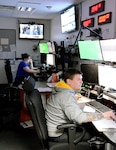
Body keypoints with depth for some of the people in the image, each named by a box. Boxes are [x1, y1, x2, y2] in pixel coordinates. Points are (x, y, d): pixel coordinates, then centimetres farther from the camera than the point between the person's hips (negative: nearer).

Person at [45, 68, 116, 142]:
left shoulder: (61, 90, 4)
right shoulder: (67, 95, -28)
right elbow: (79, 118, -37)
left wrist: (74, 98, 17)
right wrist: (103, 115, -30)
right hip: (58, 133, -9)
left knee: (89, 126, 9)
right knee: (90, 133, -5)